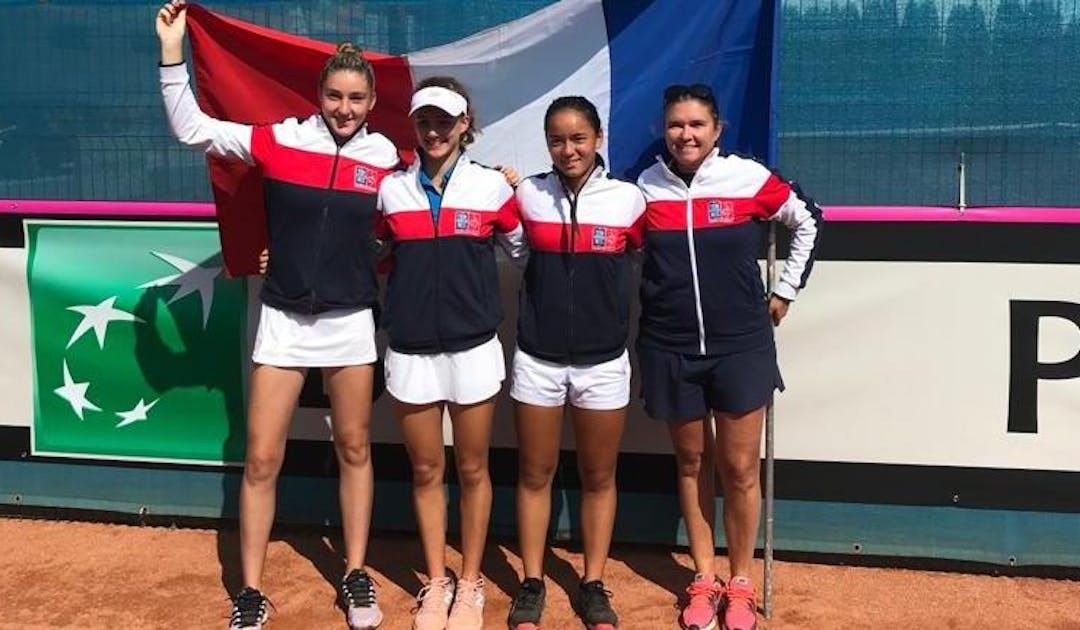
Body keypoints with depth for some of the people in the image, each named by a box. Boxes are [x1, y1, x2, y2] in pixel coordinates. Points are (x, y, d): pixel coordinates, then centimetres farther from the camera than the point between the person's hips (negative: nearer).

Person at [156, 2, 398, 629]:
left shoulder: (384, 156, -1)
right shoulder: (280, 140, -6)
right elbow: (193, 128, -8)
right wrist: (173, 52, -13)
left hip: (351, 322, 1)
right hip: (284, 319, -1)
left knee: (354, 449, 12)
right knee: (262, 461, 1)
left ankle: (357, 577, 27)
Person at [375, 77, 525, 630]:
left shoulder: (491, 186, -1)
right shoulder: (391, 189, 4)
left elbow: (524, 248, 8)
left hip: (472, 348, -1)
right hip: (410, 350, 2)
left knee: (472, 470, 9)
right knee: (426, 470, 11)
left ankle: (470, 584, 24)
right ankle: (436, 582, 26)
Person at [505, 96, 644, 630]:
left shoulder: (628, 199, -4)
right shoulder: (527, 195, -2)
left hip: (603, 362, 0)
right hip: (537, 359, 1)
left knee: (598, 478, 11)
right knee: (534, 475, 10)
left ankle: (593, 585, 25)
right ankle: (531, 584, 24)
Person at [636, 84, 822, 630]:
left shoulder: (749, 178, -7)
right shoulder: (646, 186, -3)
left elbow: (808, 222, 7)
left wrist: (785, 291, 8)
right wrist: (647, 306, 6)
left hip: (741, 345, -1)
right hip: (670, 349, 2)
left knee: (739, 468, 4)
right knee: (692, 463, 13)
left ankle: (740, 585, 21)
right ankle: (704, 581, 26)